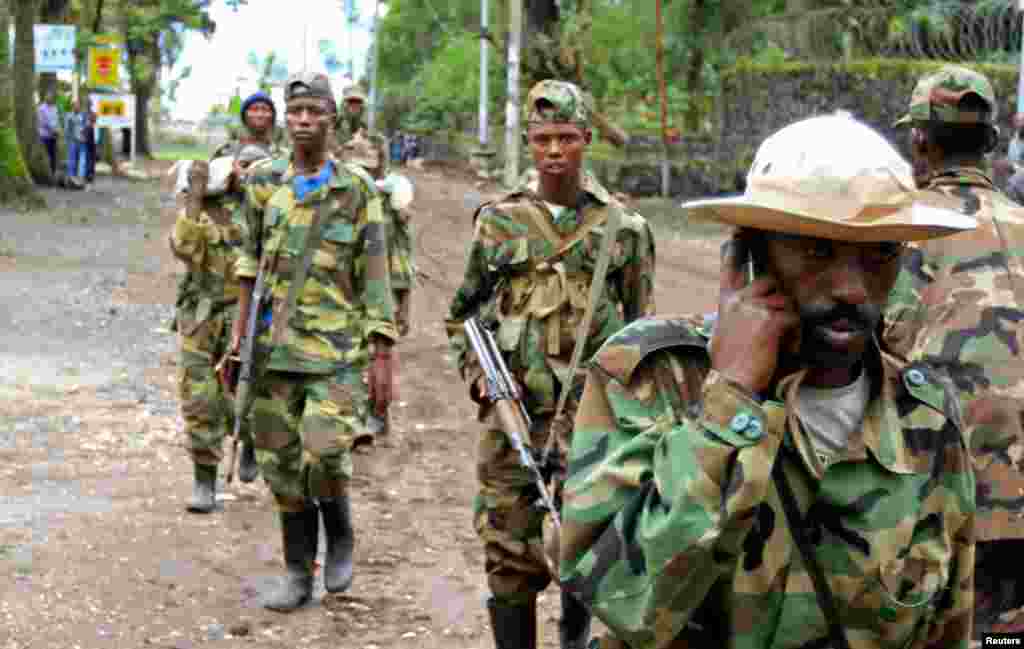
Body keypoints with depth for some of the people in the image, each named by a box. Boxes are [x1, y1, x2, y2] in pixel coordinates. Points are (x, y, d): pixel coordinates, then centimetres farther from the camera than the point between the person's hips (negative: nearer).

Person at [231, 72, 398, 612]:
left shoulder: (357, 190, -1)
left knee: (323, 454, -17)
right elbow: (250, 259, 12)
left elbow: (375, 279, -2)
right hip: (275, 345, 4)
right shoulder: (264, 182, 8)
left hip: (337, 347, -3)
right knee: (281, 463, 6)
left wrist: (383, 359, -6)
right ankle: (299, 573, 19)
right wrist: (240, 327, 4)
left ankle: (340, 537, 13)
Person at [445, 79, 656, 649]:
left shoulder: (624, 229, 3)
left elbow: (641, 332, 8)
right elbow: (462, 313, 15)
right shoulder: (498, 222, 6)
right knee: (511, 559, 2)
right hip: (512, 417, 1)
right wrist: (478, 374, -1)